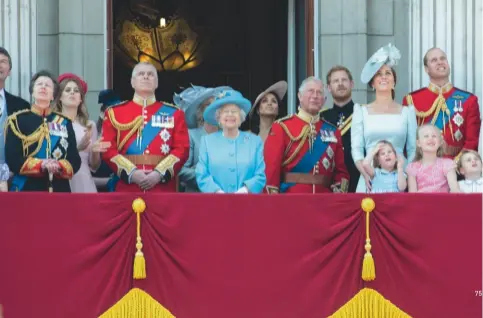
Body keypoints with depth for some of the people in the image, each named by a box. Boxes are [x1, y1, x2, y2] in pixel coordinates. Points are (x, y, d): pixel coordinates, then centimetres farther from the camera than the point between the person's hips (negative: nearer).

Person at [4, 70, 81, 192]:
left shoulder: (64, 122, 12)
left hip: (60, 190, 3)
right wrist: (42, 165, -18)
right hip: (26, 190, -3)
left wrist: (59, 166, -15)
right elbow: (13, 160, -5)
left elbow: (75, 161, 6)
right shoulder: (17, 120, 4)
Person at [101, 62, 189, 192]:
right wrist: (130, 173, -13)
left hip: (163, 188, 1)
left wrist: (160, 173, -12)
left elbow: (182, 149, 3)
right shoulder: (115, 113, 10)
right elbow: (108, 149, 2)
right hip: (126, 188, 0)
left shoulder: (174, 114, 11)